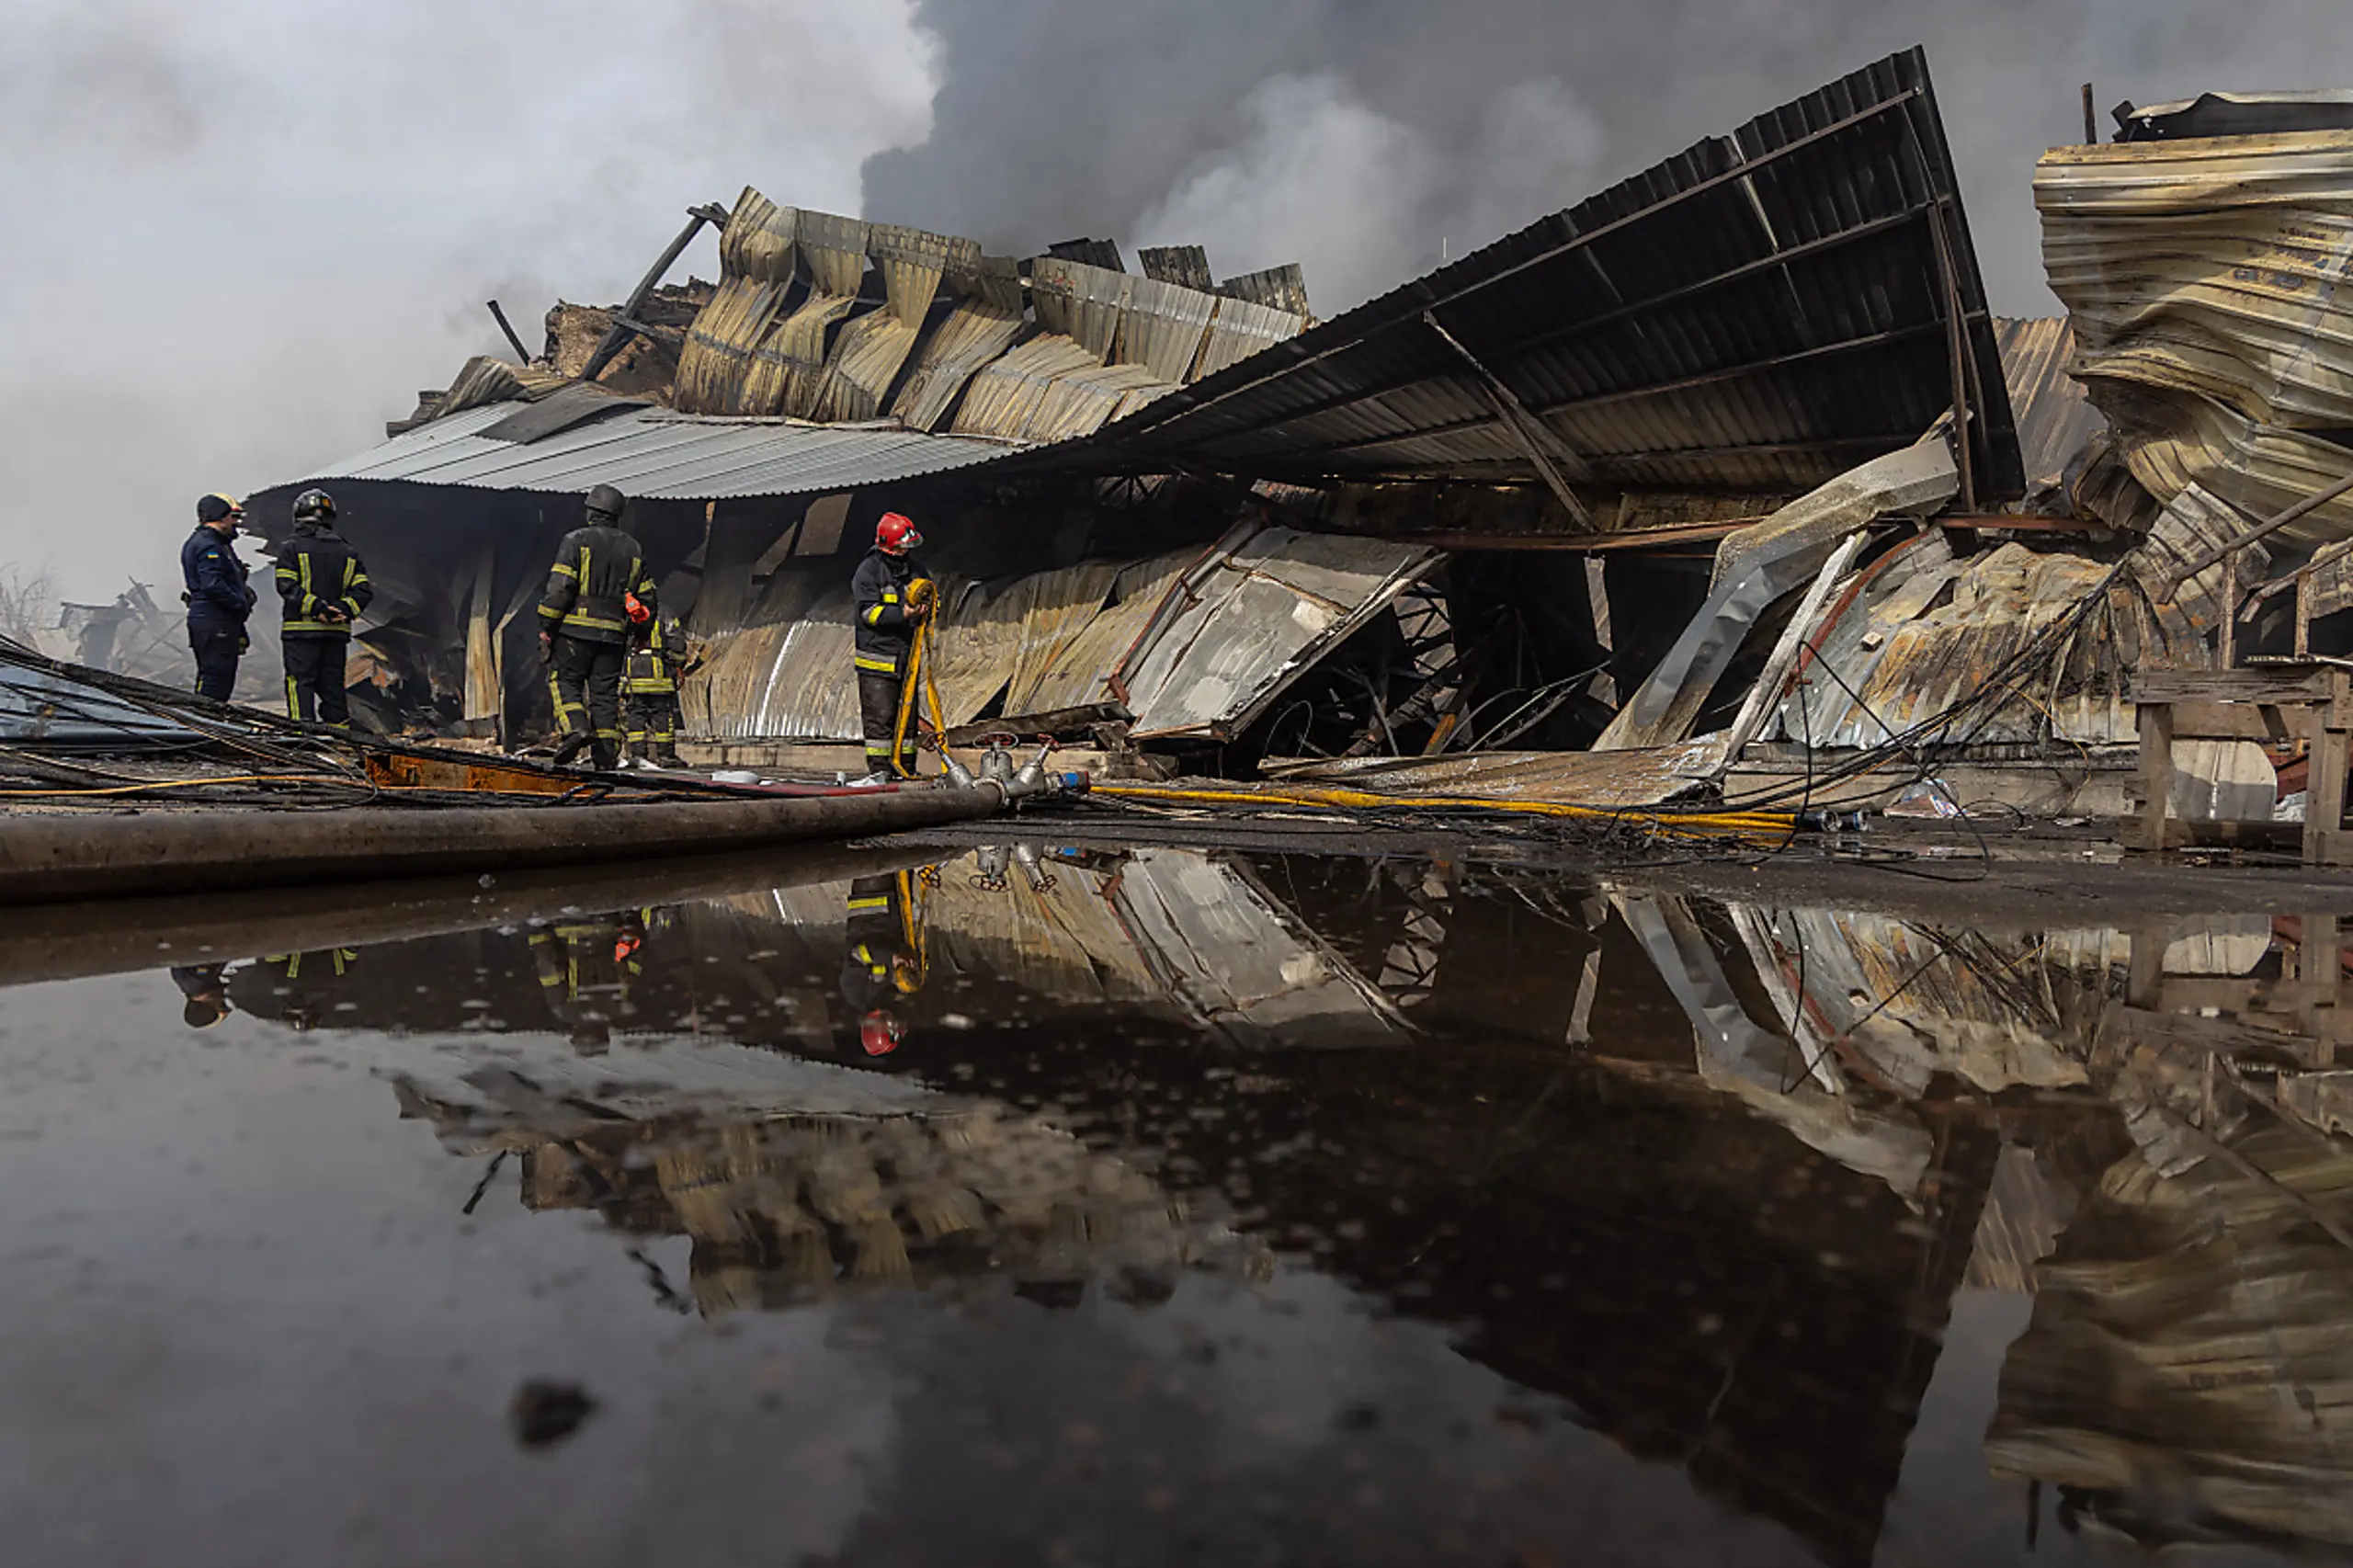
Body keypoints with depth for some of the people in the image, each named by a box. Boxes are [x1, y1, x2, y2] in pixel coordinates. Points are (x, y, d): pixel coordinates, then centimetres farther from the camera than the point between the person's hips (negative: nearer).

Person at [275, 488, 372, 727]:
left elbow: (287, 586, -12)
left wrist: (316, 607, -15)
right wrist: (343, 609, -8)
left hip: (301, 629, -4)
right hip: (337, 631, 4)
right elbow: (363, 590, 2)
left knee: (300, 683, -3)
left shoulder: (291, 548, 0)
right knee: (333, 686, 10)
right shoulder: (349, 553, 12)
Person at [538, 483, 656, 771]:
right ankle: (607, 753, 3)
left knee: (563, 681, 8)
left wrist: (545, 628, -5)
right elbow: (647, 600, 15)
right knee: (606, 692, 6)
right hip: (614, 635, 4)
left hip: (576, 629, -4)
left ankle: (575, 728, -14)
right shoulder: (633, 549, 14)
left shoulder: (576, 540, -1)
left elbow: (559, 588, -9)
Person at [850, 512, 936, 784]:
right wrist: (902, 614, -27)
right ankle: (879, 770, -1)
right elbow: (869, 612, -15)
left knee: (908, 714, 10)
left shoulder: (914, 567, 10)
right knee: (879, 716, -6)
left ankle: (906, 768, 18)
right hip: (877, 657, -6)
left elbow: (933, 597, 19)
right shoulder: (868, 572, -7)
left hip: (907, 655, 6)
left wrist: (927, 608, -4)